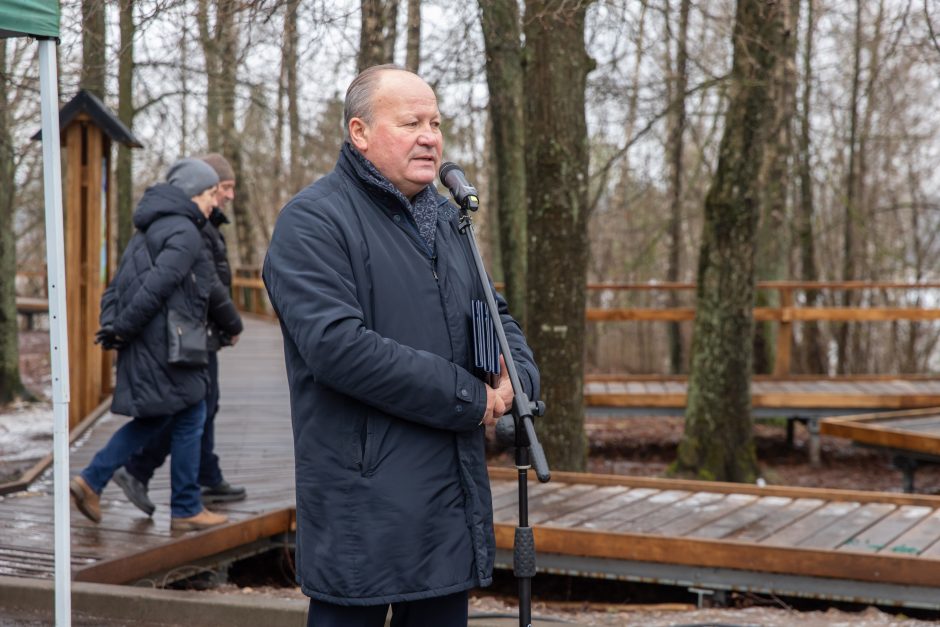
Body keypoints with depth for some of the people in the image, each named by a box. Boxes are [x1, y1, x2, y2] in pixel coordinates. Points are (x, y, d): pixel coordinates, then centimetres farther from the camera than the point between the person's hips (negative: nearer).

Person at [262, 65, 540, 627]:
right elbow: (336, 344, -22)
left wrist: (517, 377, -1)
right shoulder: (314, 220, -10)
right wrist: (466, 397, -17)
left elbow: (495, 315, 24)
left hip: (455, 499, 8)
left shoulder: (446, 218, 17)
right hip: (362, 507, -7)